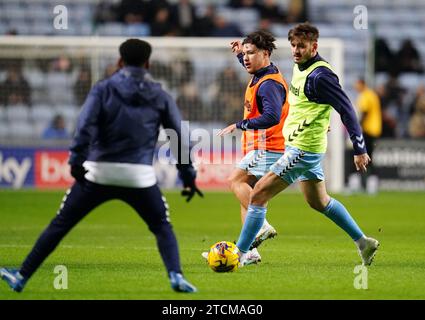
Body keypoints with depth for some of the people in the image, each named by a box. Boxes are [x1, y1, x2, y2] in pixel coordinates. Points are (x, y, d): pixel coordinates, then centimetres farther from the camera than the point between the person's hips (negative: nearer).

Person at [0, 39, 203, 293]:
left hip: (99, 173, -1)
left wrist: (77, 159, -17)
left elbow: (86, 124, -11)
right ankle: (176, 276, -2)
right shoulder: (160, 96, 10)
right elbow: (180, 136, 8)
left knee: (60, 225, 6)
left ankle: (21, 277, 7)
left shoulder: (104, 89, 5)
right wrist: (188, 176, 14)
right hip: (139, 177, 1)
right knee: (162, 227, 19)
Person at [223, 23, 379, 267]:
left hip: (304, 149, -10)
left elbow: (346, 110, -20)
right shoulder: (300, 67, 7)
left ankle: (240, 253, -3)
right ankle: (364, 243, 31)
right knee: (319, 202, 22)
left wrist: (360, 150, -19)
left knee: (259, 194, -9)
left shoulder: (320, 75, -21)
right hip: (296, 146, 10)